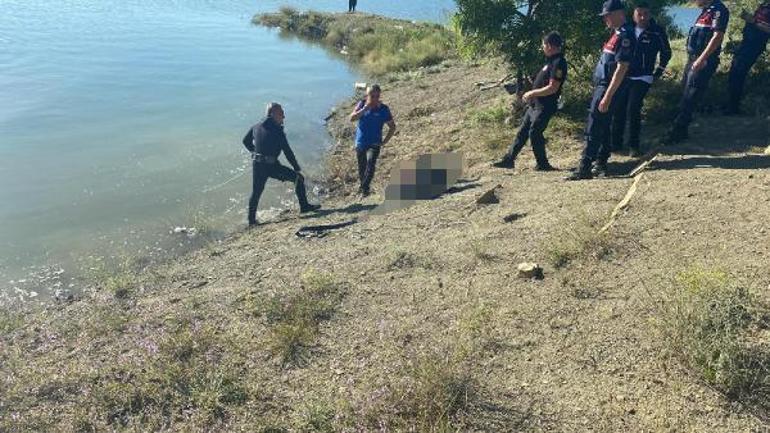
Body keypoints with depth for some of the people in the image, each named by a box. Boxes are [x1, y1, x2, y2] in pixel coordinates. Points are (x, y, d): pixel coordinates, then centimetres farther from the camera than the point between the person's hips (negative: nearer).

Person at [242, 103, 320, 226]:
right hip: (272, 165, -6)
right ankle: (304, 206, 6)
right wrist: (297, 168, -4)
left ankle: (251, 220, 24)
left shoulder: (256, 127, 10)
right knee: (298, 178, 5)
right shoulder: (277, 131, -9)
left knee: (256, 192, 18)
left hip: (257, 165, 6)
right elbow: (288, 152, -9)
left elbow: (246, 141, 22)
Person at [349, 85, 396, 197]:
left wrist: (384, 142, -6)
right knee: (361, 168, 15)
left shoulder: (384, 109, -8)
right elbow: (352, 118, -16)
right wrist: (365, 108, -24)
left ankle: (365, 188, -19)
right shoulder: (362, 104, -3)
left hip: (374, 144, -2)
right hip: (360, 143, 3)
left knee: (370, 164, -24)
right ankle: (363, 184, 36)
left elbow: (392, 127, 0)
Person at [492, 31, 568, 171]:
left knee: (534, 132, -8)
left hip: (545, 107, -10)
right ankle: (509, 159, 19)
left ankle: (543, 164, 4)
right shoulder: (552, 61, 13)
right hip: (535, 104, 10)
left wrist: (532, 93, -15)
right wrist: (532, 95, 13)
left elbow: (552, 88, -22)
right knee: (523, 131, 12)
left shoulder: (559, 63, -17)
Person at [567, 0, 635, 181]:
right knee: (602, 126, 14)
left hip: (608, 87, -10)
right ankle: (601, 164, 21)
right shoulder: (617, 33, 16)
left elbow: (622, 68, -22)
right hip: (602, 85, 10)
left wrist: (607, 96, -26)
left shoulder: (625, 35, -15)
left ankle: (585, 168, -11)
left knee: (594, 128, -11)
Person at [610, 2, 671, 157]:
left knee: (633, 109, -14)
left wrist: (659, 71, 7)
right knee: (618, 108, 2)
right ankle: (616, 142, 14)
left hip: (642, 78, -4)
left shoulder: (657, 32, -5)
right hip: (624, 76, 4)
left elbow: (666, 53, 7)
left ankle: (634, 145, -3)